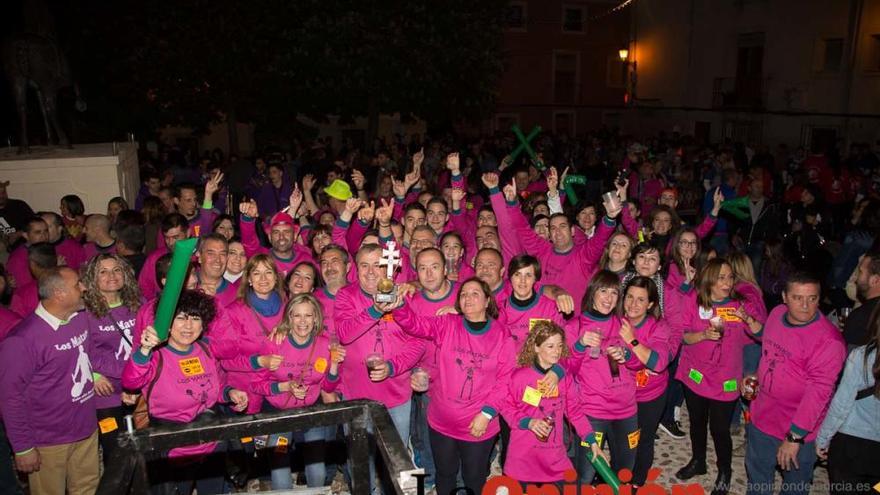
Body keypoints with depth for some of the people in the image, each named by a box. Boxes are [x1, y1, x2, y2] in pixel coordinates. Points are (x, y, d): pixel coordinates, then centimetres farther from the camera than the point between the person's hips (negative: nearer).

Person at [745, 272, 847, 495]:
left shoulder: (828, 340, -26)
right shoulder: (776, 314, -5)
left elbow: (818, 391, -27)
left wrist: (795, 436, -26)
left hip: (798, 429, -5)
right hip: (762, 417, 6)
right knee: (757, 477, 25)